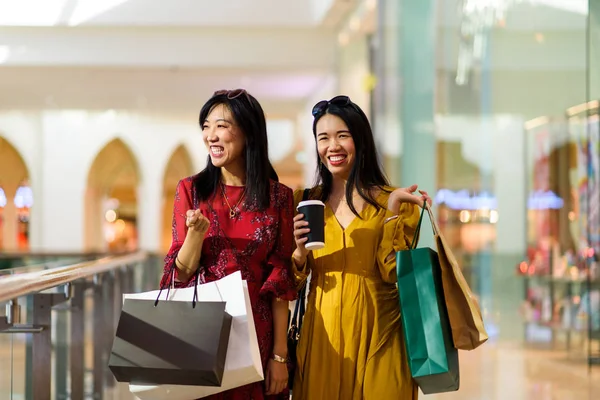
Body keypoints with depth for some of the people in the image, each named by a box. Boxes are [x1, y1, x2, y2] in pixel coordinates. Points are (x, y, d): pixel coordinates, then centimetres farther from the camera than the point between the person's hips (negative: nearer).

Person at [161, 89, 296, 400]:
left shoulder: (277, 197, -1)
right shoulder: (190, 190, 1)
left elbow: (281, 280, -2)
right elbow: (181, 274, 0)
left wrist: (280, 355, -6)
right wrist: (196, 233, -19)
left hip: (255, 333, -1)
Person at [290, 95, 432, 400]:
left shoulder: (390, 201, -1)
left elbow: (393, 273, -11)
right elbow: (292, 280, 7)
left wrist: (392, 210, -17)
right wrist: (300, 251, -12)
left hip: (376, 332, -2)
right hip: (322, 332, 2)